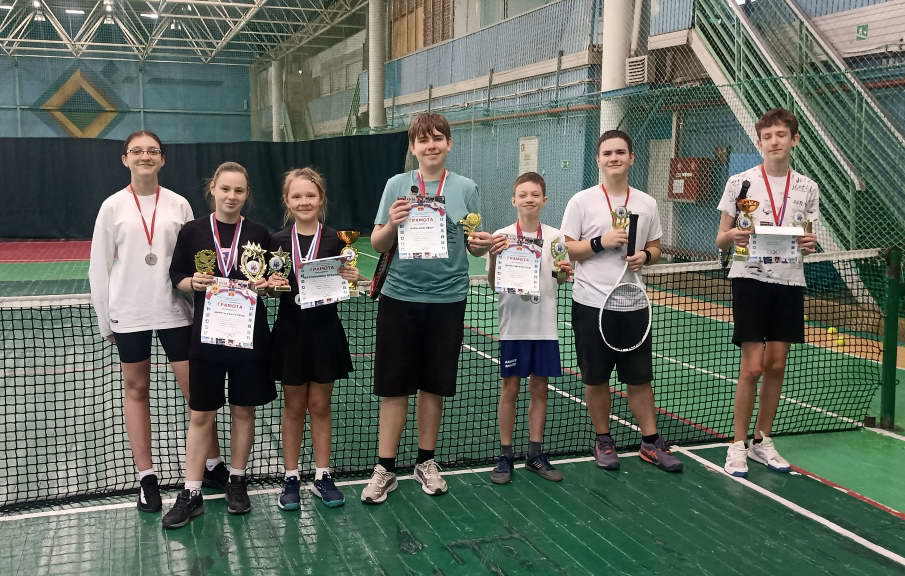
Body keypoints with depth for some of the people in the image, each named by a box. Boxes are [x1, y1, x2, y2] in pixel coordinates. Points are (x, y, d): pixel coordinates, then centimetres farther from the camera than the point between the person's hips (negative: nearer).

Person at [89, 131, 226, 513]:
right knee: (136, 389, 8)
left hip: (173, 310, 0)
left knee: (195, 386, 1)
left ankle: (213, 464, 16)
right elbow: (99, 267, 3)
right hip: (128, 314, 0)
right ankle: (146, 477, 17)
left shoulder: (178, 205, 2)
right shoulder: (113, 207, 1)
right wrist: (105, 320, 2)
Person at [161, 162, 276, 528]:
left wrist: (266, 283, -13)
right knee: (200, 416, 4)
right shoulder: (192, 232, 0)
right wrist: (192, 282, -15)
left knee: (243, 411, 10)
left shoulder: (259, 234, 2)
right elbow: (177, 276, 5)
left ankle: (237, 482, 27)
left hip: (250, 334, 1)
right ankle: (191, 494, 13)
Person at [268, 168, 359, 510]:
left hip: (325, 331, 0)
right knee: (294, 407, 10)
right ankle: (291, 478, 20)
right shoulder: (278, 241, -1)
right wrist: (271, 285, -18)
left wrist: (351, 279, -18)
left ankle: (322, 477, 21)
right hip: (290, 331, 0)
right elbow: (269, 287, 3)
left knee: (320, 406, 9)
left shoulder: (335, 239, -3)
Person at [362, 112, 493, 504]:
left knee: (434, 385, 11)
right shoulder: (397, 185, 2)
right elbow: (377, 244, 3)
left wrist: (482, 245, -15)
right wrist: (392, 224, -17)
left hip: (447, 299, 1)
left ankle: (426, 462, 26)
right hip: (399, 298, -1)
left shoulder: (466, 188, 3)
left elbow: (475, 246, 8)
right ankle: (384, 469, 14)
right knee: (394, 386, 3)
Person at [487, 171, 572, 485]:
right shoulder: (502, 236, -4)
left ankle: (535, 454, 22)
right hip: (513, 325, -2)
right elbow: (493, 283, -5)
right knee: (509, 388, 4)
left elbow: (559, 279, 10)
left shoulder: (555, 236, 3)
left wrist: (564, 272, -12)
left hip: (545, 326, 2)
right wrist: (493, 257, -23)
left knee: (539, 388, 10)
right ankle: (505, 455, 16)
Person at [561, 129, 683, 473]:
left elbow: (655, 247, 15)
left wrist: (645, 256, -7)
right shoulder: (581, 202, -2)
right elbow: (566, 249, -4)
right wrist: (601, 242, -18)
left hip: (633, 305, 2)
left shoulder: (647, 203, 8)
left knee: (640, 377, 8)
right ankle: (603, 441, 23)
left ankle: (650, 442, 21)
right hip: (591, 304, -2)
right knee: (596, 378, 7)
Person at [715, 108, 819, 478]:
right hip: (751, 279, -4)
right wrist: (731, 236, -23)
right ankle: (738, 445, 8)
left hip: (790, 283, 4)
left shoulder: (807, 188, 8)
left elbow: (807, 239, 15)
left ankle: (762, 441, 22)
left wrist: (810, 244, -8)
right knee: (753, 367, -6)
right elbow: (720, 240, 0)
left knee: (776, 365, 8)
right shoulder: (740, 182, -2)